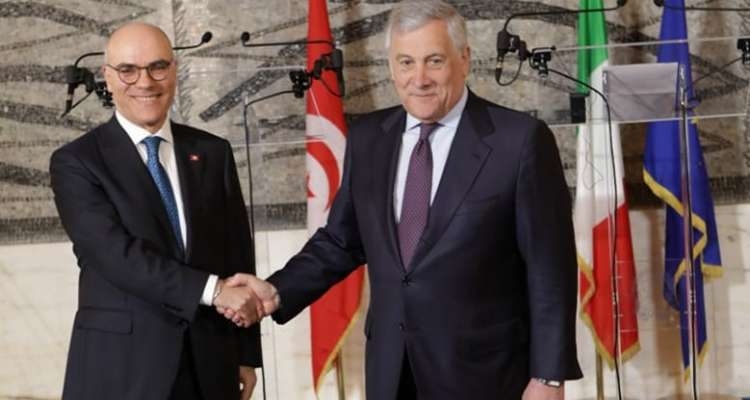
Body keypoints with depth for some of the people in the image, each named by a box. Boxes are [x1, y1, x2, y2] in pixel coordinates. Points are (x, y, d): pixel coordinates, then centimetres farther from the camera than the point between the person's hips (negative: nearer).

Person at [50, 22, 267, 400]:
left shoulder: (213, 152, 8)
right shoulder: (76, 162, -3)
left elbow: (238, 255, 9)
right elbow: (115, 253, -16)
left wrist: (246, 354, 6)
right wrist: (212, 291, -23)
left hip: (209, 363, 4)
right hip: (120, 367, -3)